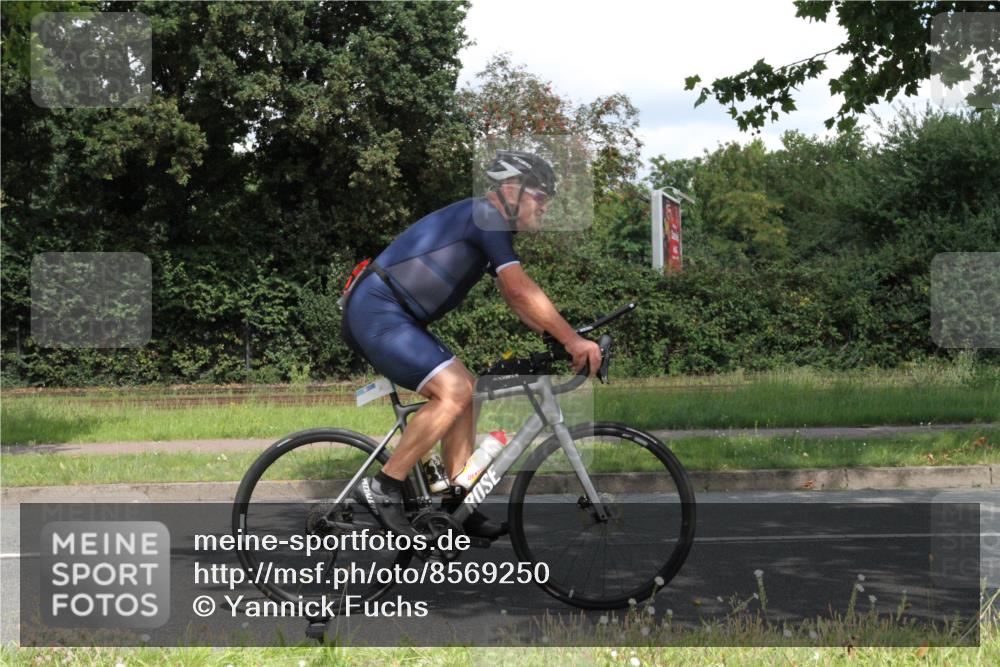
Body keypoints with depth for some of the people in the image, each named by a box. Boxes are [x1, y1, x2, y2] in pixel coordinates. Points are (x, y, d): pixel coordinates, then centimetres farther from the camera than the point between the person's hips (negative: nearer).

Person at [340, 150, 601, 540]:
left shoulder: (492, 228, 18)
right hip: (377, 312, -11)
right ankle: (382, 489, -14)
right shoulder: (485, 215, -13)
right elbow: (522, 290, -18)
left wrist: (563, 339, 13)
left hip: (392, 317, 11)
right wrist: (572, 340, -16)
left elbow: (515, 298, 22)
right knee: (452, 391, -20)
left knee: (465, 391, 8)